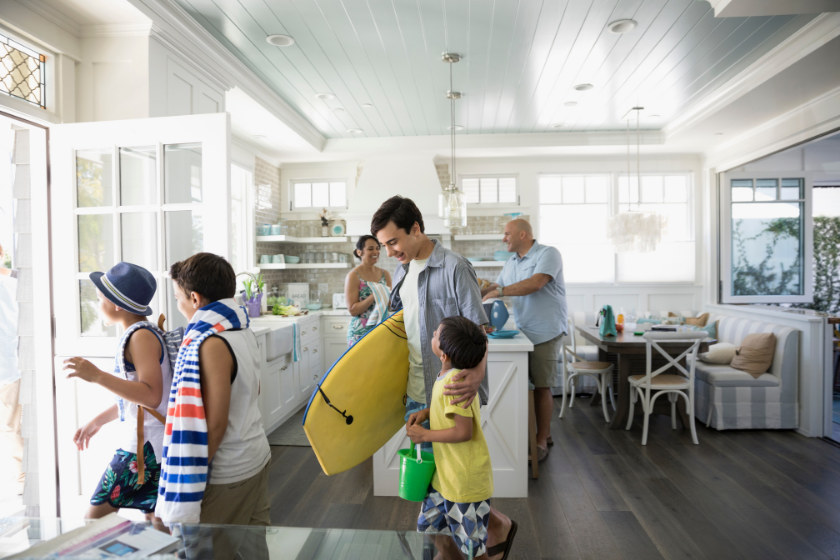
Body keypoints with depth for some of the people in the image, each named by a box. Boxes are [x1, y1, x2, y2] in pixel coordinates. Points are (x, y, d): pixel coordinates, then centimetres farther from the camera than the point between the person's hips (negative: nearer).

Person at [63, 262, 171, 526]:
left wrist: (97, 375, -29)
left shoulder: (141, 336, -17)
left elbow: (151, 396, -26)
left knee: (94, 519, 2)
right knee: (156, 521, 17)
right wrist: (97, 421, 26)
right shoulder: (144, 333, 12)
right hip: (152, 444, 10)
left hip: (145, 445, -10)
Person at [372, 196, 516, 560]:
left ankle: (497, 528, 31)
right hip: (416, 391, 8)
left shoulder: (454, 268, -17)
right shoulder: (401, 270, 7)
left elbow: (478, 328, -19)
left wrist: (478, 371, -35)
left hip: (450, 391, -8)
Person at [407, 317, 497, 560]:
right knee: (429, 527, 24)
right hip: (445, 473, 9)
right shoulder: (447, 374, -1)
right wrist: (426, 412, 1)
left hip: (465, 480, -9)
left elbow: (464, 432, -28)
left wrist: (425, 435, -17)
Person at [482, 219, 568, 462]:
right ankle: (544, 433, 24)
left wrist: (499, 292, -22)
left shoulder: (548, 254, -9)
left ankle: (541, 441, 11)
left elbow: (536, 283, -23)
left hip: (545, 331, -7)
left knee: (541, 387, -1)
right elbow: (496, 288, 19)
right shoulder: (511, 264, 16)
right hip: (523, 332, 7)